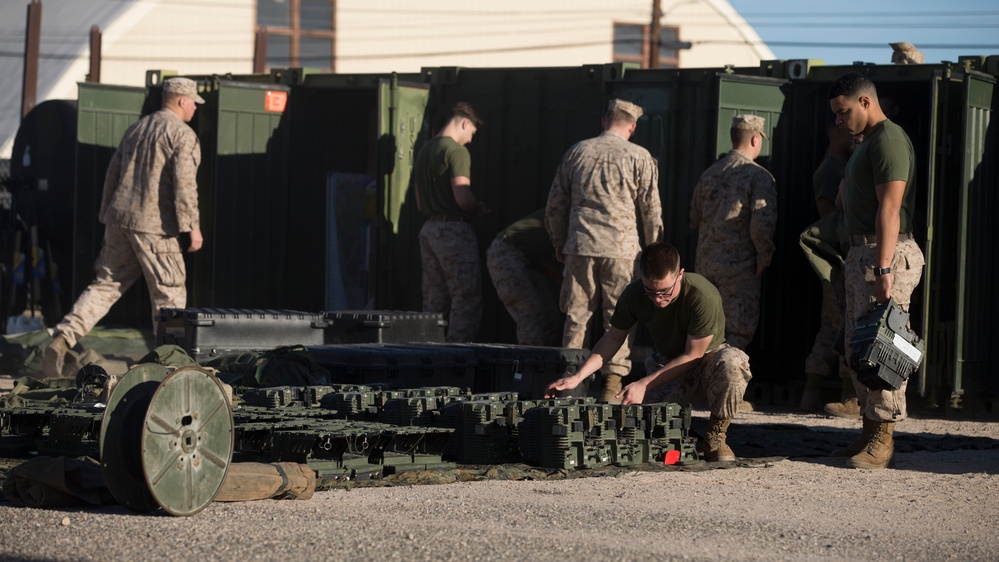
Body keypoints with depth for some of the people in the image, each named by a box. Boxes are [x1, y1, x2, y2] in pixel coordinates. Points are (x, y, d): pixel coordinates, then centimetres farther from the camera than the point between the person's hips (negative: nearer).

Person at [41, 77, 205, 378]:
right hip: (153, 224, -7)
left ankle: (63, 338, -6)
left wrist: (107, 216, 25)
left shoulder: (136, 128, 17)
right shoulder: (183, 135, -7)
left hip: (120, 219, 7)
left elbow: (113, 174, 19)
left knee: (105, 285, 9)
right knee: (169, 293, 4)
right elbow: (184, 182, -17)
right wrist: (192, 226, -15)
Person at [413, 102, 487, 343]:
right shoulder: (457, 151, -12)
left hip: (428, 229, 9)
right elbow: (462, 198, -20)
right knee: (467, 298, -5)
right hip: (453, 230, -9)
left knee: (434, 300, 11)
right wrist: (479, 208, -2)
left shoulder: (424, 150, 15)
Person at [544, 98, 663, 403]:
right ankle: (613, 383, -2)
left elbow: (555, 205, 13)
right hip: (620, 248, -2)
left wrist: (560, 245, 23)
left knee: (576, 316, 9)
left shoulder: (577, 152, 9)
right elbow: (651, 209, 4)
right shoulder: (639, 157, 1)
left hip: (580, 245, 2)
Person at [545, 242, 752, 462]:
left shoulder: (703, 297, -28)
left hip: (707, 360, -2)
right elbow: (614, 337, 1)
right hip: (667, 365, 2)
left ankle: (714, 436, -15)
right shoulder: (634, 294, -14)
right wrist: (577, 377, -11)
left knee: (732, 362, -41)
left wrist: (644, 384, -25)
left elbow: (693, 355, -22)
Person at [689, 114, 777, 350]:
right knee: (740, 330, 0)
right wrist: (764, 258, -5)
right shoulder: (759, 177, -11)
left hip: (704, 262, 6)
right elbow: (762, 224, -19)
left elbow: (695, 219, 17)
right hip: (739, 266, -6)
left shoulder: (709, 173, 9)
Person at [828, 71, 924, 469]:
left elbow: (889, 209, -20)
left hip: (886, 254, -11)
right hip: (862, 254, 11)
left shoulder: (889, 141, -12)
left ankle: (882, 439, -10)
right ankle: (870, 436, 14)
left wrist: (883, 269, -26)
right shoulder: (868, 142, 21)